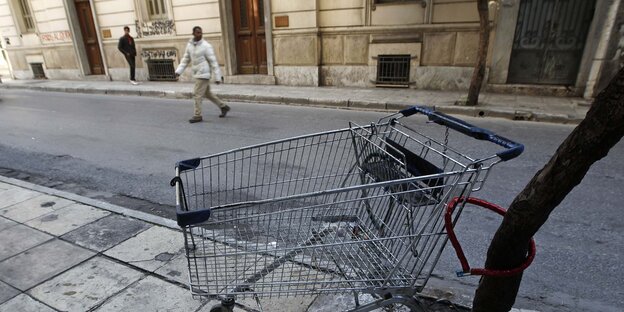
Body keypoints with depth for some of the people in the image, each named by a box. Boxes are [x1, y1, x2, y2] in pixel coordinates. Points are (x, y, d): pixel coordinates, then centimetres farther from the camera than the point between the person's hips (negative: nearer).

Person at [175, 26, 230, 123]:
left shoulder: (206, 46, -12)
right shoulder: (190, 45, 8)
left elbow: (214, 62, -13)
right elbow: (185, 60, 13)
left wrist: (217, 77, -15)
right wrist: (178, 71, 1)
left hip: (203, 74, -8)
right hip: (197, 74, 8)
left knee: (197, 94, -7)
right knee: (208, 94, 16)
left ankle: (197, 116, 4)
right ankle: (223, 107, 29)